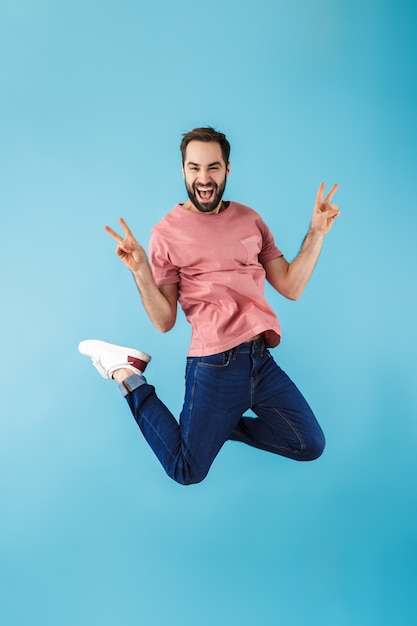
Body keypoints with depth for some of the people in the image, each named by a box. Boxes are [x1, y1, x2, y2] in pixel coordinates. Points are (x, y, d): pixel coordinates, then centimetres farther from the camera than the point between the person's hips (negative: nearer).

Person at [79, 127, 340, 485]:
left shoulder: (249, 219, 10)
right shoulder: (167, 232, -3)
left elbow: (291, 287, 7)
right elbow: (165, 321, -4)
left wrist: (317, 232, -1)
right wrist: (140, 271, -18)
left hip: (262, 360, 5)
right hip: (214, 365, -5)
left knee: (312, 446, 5)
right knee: (188, 471, 3)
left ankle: (223, 423, 19)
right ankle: (127, 373, 17)